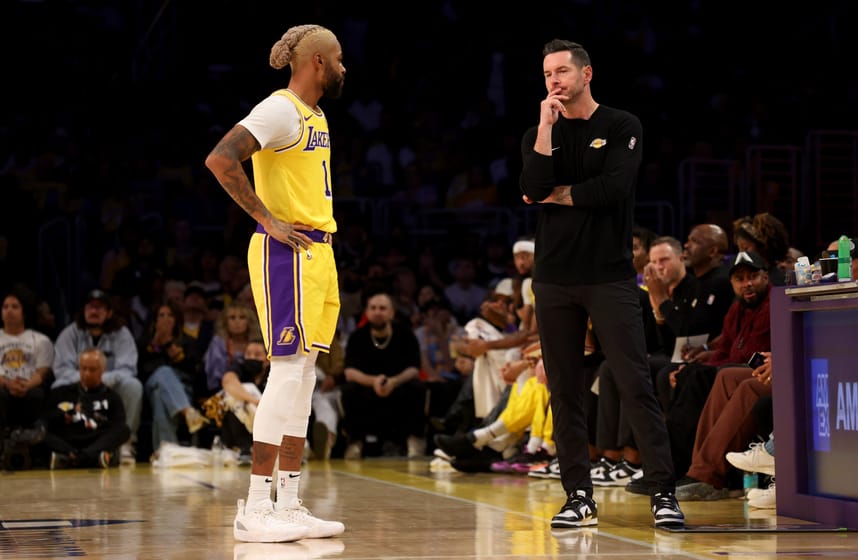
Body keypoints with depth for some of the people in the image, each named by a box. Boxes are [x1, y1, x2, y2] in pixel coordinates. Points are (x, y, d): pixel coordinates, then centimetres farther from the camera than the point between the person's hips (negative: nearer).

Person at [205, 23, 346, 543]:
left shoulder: (316, 116, 18)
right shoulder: (280, 110, -12)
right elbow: (220, 160, -24)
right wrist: (267, 220, -20)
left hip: (317, 252, 10)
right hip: (287, 251, -10)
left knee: (304, 374, 8)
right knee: (288, 369, -12)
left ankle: (289, 505, 12)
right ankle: (255, 509, -10)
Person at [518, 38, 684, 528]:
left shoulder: (622, 127, 2)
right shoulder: (539, 135, 11)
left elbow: (613, 187, -13)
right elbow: (533, 190, -7)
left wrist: (557, 195, -2)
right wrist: (547, 126, -9)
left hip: (611, 275, -3)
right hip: (554, 277, 3)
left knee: (636, 384, -8)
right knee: (565, 390, 4)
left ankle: (663, 492, -6)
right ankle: (580, 497, 9)